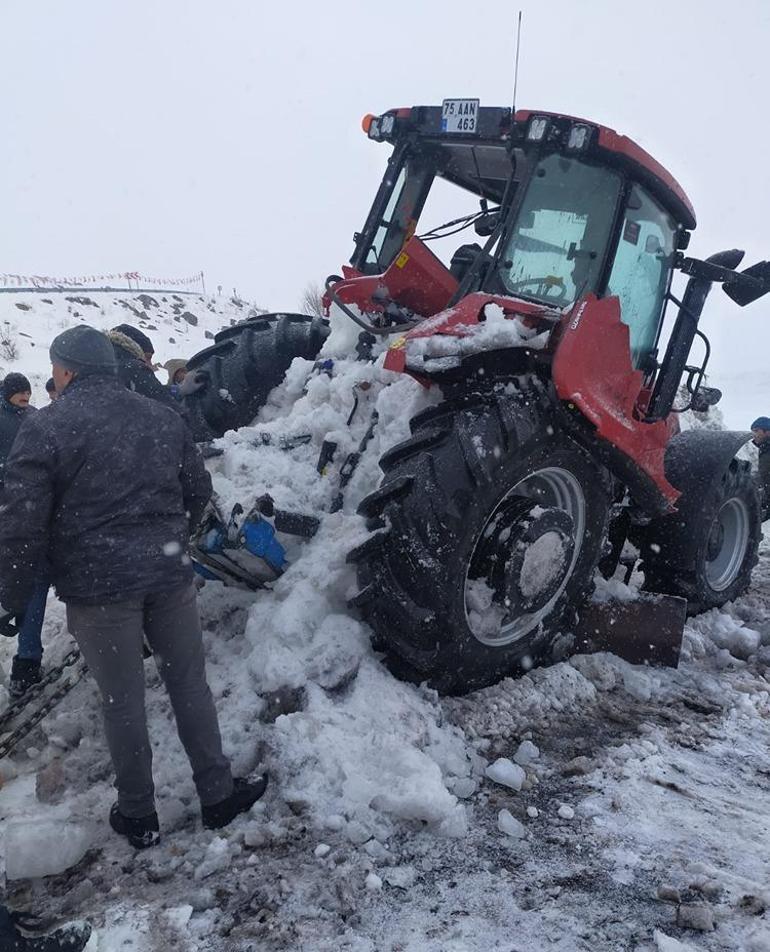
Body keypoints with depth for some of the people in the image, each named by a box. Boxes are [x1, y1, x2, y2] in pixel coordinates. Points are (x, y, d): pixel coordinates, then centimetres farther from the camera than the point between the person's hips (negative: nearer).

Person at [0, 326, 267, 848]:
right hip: (170, 577, 4)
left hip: (98, 587, -3)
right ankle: (218, 794, 25)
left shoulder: (46, 427, -9)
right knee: (190, 686, 14)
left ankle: (138, 815, 25)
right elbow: (198, 489, 14)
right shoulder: (164, 417, 7)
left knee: (123, 702, 9)